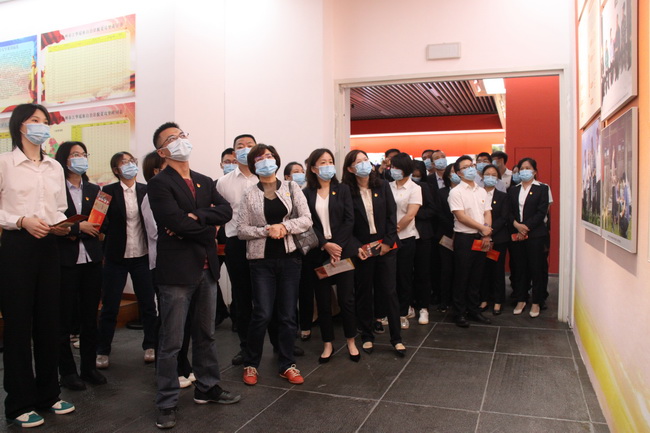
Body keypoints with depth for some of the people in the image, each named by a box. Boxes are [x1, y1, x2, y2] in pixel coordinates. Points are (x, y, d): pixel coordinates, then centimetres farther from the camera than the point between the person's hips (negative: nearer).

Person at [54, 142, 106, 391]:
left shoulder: (94, 190, 11)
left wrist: (73, 231, -7)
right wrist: (78, 227, -15)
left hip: (91, 260, 5)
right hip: (65, 261, -4)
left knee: (90, 317, 10)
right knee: (64, 319, 4)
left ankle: (89, 367, 22)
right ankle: (67, 371, 16)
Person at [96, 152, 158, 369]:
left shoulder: (146, 191, 3)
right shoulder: (108, 192, -2)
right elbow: (103, 223, -3)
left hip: (142, 255, 2)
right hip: (116, 257, -1)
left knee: (148, 303, 7)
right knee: (109, 306, 6)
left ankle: (151, 346, 24)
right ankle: (102, 352, 21)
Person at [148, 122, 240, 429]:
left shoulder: (205, 182, 14)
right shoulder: (159, 184, -7)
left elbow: (225, 211, 0)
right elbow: (176, 222, -20)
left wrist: (196, 217, -15)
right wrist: (208, 229, -7)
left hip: (207, 269, 7)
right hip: (177, 271, -6)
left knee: (206, 335, 17)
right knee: (171, 342, 3)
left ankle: (207, 388, 32)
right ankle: (167, 403, 15)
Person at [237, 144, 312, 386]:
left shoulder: (292, 188, 6)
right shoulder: (249, 195, 4)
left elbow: (306, 219, -1)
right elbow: (241, 230, -1)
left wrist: (284, 227, -16)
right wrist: (267, 230, -16)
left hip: (289, 257, 1)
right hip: (262, 260, -1)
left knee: (288, 314, 6)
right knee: (262, 314, -5)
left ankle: (287, 365, 20)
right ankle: (251, 363, 16)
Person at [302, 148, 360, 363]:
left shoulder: (342, 189, 6)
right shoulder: (306, 193, 3)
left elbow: (349, 220, -2)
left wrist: (337, 246, -12)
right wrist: (326, 245, -14)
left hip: (343, 250, 0)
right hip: (318, 253, 0)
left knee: (346, 298, 4)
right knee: (323, 301, 7)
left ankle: (351, 342, 20)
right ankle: (327, 344, 20)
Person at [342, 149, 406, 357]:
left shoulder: (382, 186, 3)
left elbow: (392, 215, 1)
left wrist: (388, 241, -6)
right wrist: (357, 247, -13)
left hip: (385, 246, 1)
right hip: (361, 249, -1)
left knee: (389, 292, 3)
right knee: (363, 293, 9)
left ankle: (397, 338, 13)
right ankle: (367, 337, 23)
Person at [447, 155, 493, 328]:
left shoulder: (482, 191, 12)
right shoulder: (456, 192, -6)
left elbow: (487, 214, 8)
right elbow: (461, 217, -14)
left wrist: (486, 234, -7)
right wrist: (482, 228, -11)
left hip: (481, 238, 6)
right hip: (464, 238, -5)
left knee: (476, 276, 12)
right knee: (461, 277, 1)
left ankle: (473, 309, 23)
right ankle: (460, 313, 10)